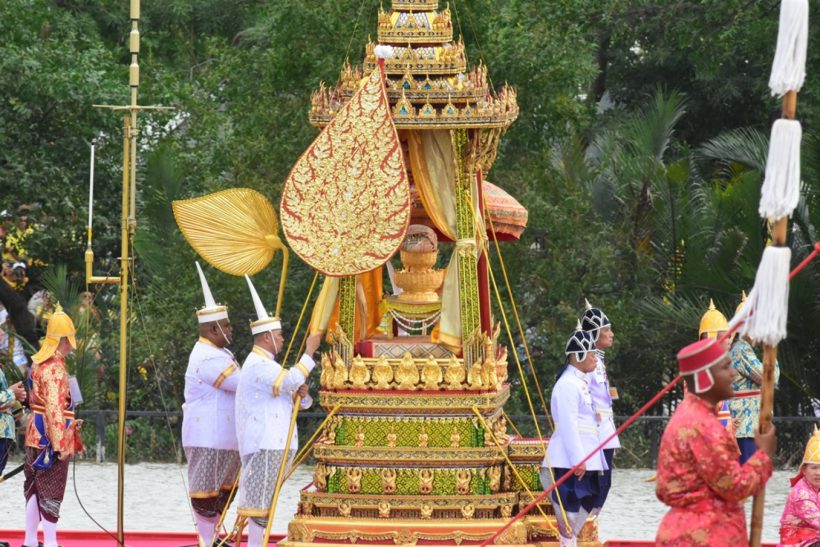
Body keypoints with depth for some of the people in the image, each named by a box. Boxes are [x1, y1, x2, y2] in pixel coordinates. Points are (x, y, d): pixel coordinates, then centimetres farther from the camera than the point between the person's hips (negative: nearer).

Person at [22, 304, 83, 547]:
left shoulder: (39, 363, 11)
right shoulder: (55, 369, -18)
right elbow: (55, 407, -24)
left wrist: (69, 423, 27)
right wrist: (60, 442, -24)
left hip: (36, 435, 9)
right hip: (51, 437, -9)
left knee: (35, 488, 14)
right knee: (51, 490, -5)